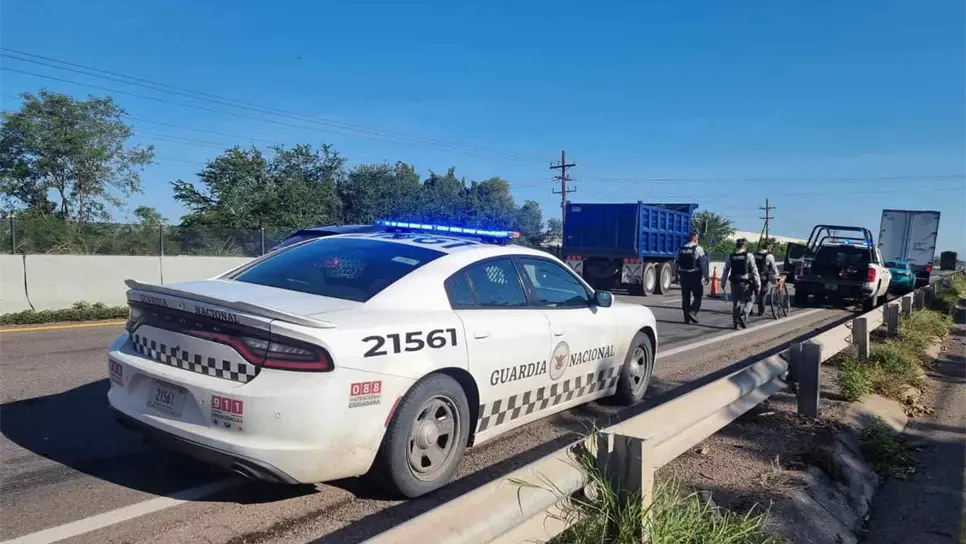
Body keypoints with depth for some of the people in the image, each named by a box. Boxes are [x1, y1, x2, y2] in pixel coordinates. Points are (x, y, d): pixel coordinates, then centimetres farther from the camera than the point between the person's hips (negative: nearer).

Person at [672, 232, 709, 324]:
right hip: (695, 276, -5)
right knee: (697, 296, 4)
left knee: (685, 297, 10)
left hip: (683, 276, 5)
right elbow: (704, 264, -10)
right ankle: (692, 312, -15)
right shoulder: (698, 249, -6)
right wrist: (706, 276, -4)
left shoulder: (681, 249, 9)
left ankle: (687, 318, 12)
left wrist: (676, 276, 20)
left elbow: (675, 264, 12)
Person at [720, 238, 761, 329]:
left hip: (734, 282, 4)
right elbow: (754, 271, -9)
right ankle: (743, 316, -13)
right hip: (746, 282, -4)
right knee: (748, 300, 9)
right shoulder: (748, 256, -6)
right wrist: (758, 284, -5)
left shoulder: (731, 257, 5)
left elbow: (725, 271, 7)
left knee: (735, 301, 11)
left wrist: (723, 283, 14)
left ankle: (736, 322, 13)